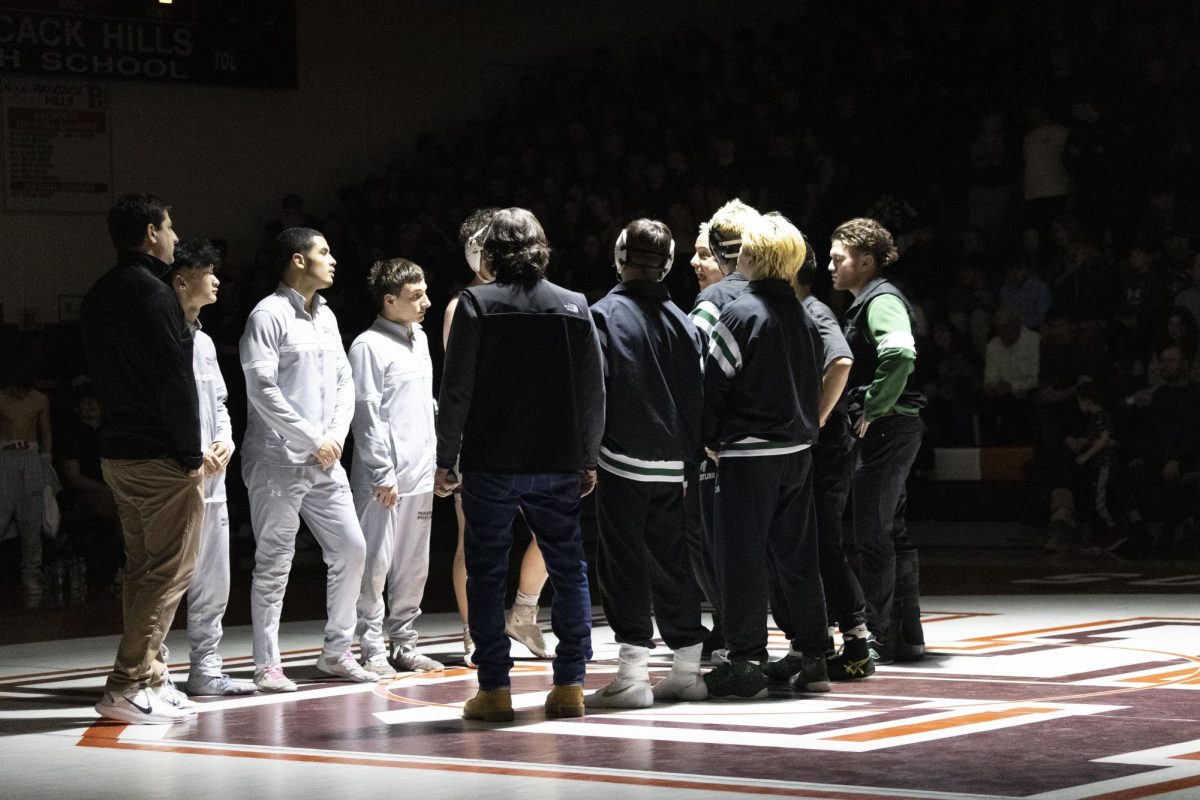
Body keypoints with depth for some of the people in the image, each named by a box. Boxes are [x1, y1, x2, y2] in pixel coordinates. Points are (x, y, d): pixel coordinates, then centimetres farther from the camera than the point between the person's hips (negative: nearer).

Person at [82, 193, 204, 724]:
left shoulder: (98, 297, 14)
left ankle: (150, 679, 18)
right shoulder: (150, 292, -14)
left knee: (142, 569, 15)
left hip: (117, 453, 9)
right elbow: (173, 378, -19)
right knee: (168, 571, -6)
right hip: (160, 458, -9)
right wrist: (190, 453, -14)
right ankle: (128, 687, -10)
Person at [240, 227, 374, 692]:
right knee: (274, 563, -3)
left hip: (324, 461, 8)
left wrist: (336, 435, -1)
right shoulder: (269, 315, -9)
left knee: (351, 549, 6)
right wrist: (311, 440, -14)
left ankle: (337, 652, 17)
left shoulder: (326, 316, 15)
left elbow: (344, 382, 16)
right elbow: (262, 389, -16)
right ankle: (267, 666, 2)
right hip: (278, 460, -8)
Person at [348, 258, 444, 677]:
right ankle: (373, 649, 0)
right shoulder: (369, 346, -10)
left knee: (414, 564, 11)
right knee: (376, 563, -4)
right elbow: (366, 415, -13)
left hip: (420, 474, 8)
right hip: (384, 479, -8)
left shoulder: (420, 339, 15)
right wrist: (383, 474, -16)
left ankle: (404, 643, 19)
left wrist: (435, 461, 17)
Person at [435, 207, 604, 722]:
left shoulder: (476, 305, -6)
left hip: (490, 465, -3)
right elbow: (594, 393, 5)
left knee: (487, 573, 5)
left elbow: (457, 389, -8)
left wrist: (445, 458, -1)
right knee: (568, 568, 11)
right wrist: (588, 461, 13)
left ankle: (494, 689, 3)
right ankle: (570, 684, 9)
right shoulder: (574, 306, 4)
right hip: (558, 463, 3)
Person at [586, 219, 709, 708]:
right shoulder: (681, 320, 8)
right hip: (673, 464, 5)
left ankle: (633, 673, -7)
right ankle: (687, 668, 17)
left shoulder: (605, 315, -8)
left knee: (624, 563, -3)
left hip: (623, 461, -5)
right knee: (672, 562, 12)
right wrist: (690, 457, 15)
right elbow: (698, 394, 9)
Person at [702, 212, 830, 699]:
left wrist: (711, 440, 1)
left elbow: (713, 382, -11)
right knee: (796, 554, 14)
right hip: (798, 450, 7)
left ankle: (746, 663, -3)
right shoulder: (801, 315, 9)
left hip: (748, 454, -7)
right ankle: (810, 656, 17)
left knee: (742, 558, -2)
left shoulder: (740, 314, -13)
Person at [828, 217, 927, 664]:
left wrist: (874, 409, -22)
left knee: (873, 535, -7)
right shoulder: (866, 303, 19)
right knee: (892, 532, 13)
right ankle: (907, 635, 18)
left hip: (885, 427, -11)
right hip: (887, 430, 11)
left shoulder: (881, 300, -13)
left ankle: (879, 638, -3)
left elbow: (900, 355, -30)